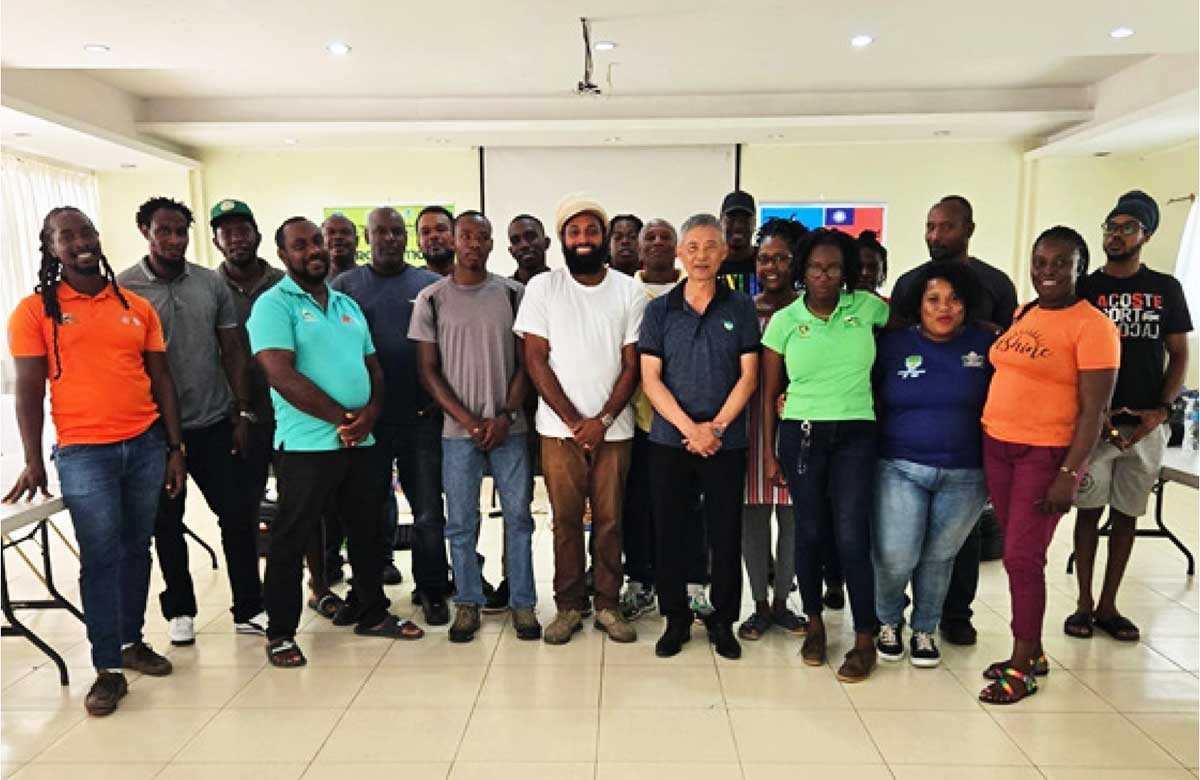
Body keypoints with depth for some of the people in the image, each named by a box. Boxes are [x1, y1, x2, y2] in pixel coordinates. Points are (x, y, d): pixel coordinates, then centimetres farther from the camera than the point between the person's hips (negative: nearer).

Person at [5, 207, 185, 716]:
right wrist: (34, 462, -7)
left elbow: (160, 379, 9)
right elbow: (29, 390, -2)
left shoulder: (137, 307, 7)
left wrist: (175, 448, 6)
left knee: (137, 548, 12)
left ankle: (131, 641, 29)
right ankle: (108, 668, 12)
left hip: (147, 445, 3)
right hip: (83, 453, -3)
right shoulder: (34, 311, 0)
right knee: (100, 557, 1)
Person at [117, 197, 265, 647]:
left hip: (214, 423, 2)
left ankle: (248, 609, 17)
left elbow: (234, 351, 5)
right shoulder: (123, 288, -5)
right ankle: (179, 610, 28)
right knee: (167, 523, 12)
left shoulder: (212, 284, 3)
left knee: (238, 514, 3)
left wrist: (243, 412, 1)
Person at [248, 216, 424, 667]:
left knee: (367, 531, 16)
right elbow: (282, 376, -17)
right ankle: (280, 633, 20)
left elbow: (373, 367, 14)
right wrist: (343, 418, -14)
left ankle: (372, 613, 32)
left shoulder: (348, 305, 15)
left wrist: (370, 412, -6)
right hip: (306, 444, -6)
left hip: (360, 442, 7)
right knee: (290, 540, 5)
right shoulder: (274, 304, -6)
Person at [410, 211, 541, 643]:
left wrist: (505, 417, -8)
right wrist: (469, 421, -8)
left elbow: (524, 362, 4)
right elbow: (428, 369, 2)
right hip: (457, 429, 0)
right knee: (461, 523, 6)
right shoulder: (432, 298, 3)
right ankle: (467, 604, 22)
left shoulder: (513, 294, 5)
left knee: (518, 517, 5)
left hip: (509, 427, 1)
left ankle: (523, 604, 18)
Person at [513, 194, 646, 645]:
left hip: (612, 429, 1)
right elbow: (536, 360, -3)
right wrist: (575, 422, -9)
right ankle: (568, 606, 20)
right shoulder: (542, 288, 1)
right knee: (565, 520, 7)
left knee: (610, 520, 6)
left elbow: (632, 365, 2)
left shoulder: (629, 292, 3)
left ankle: (608, 604, 21)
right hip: (560, 428, 0)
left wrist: (602, 421, -9)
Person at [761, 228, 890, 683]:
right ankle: (815, 623, 28)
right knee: (808, 533, 8)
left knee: (851, 535, -5)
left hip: (855, 435, 0)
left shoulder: (867, 307, 1)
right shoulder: (784, 320, 1)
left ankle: (865, 639, 11)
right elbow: (769, 393, 4)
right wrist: (769, 454, 2)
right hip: (801, 435, 1)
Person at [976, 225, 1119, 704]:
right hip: (997, 446, 7)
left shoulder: (1092, 326, -10)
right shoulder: (1021, 315, 10)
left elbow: (1093, 410, -13)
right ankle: (1033, 652, 28)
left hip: (1048, 454, -6)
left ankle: (1023, 668, 13)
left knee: (1023, 557, -3)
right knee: (1017, 554, 13)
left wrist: (1069, 474, -18)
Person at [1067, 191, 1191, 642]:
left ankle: (1108, 605, 20)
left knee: (1127, 514, 9)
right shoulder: (1084, 290, 1)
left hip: (1147, 424, 2)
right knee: (1089, 510, 2)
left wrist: (1161, 410, -7)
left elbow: (1179, 355, 7)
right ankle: (1084, 604, 14)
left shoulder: (1166, 289, 6)